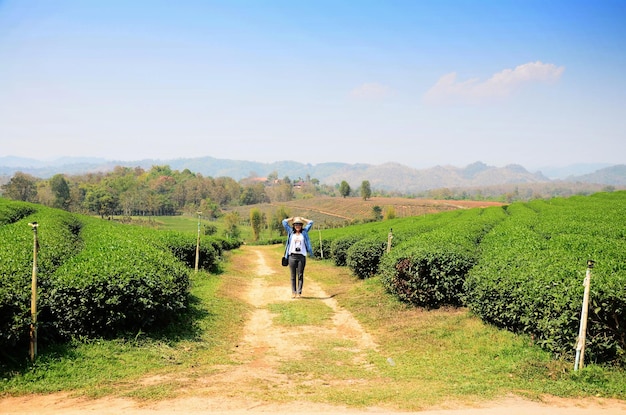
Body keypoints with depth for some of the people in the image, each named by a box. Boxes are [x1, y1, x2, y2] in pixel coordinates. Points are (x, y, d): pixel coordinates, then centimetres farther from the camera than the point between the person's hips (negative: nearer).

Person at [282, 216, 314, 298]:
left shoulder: (304, 232, 12)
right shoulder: (290, 232, 11)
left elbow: (310, 222, 15)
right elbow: (284, 222, 11)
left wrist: (302, 219, 22)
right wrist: (292, 218, 21)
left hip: (301, 256, 0)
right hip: (292, 256, 0)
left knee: (300, 275, 0)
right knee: (293, 275, 2)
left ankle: (299, 292, 2)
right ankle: (293, 292, 5)